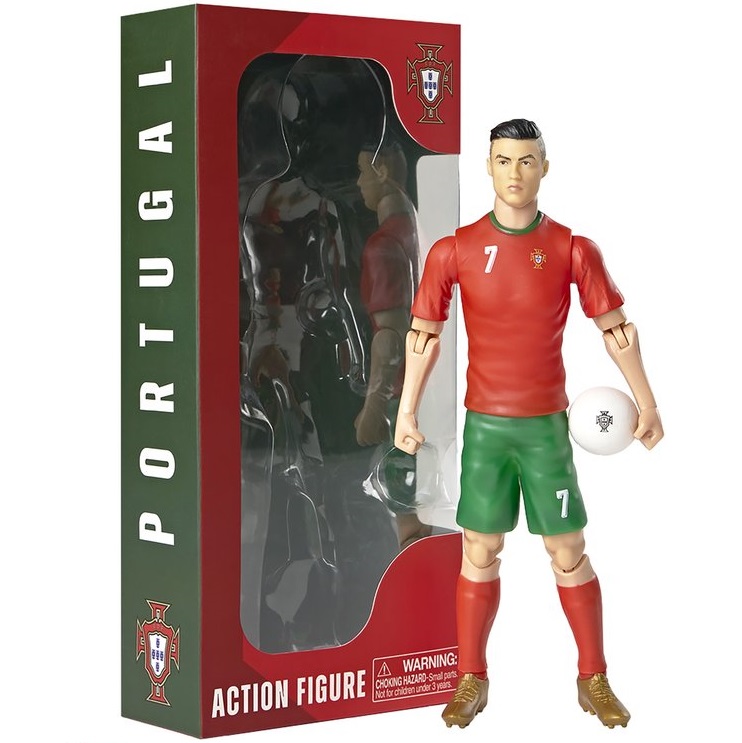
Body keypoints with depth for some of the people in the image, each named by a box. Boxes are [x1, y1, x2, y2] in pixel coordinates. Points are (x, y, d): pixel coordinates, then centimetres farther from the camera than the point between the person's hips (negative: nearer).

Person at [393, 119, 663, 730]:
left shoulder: (572, 250, -2)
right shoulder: (455, 250, -1)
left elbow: (616, 328, 4)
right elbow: (424, 333, 5)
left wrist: (647, 403, 1)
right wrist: (406, 413, 2)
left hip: (547, 423, 0)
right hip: (484, 424, 0)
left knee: (569, 553, 3)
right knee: (479, 553, 4)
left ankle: (594, 682, 15)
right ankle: (471, 682, 15)